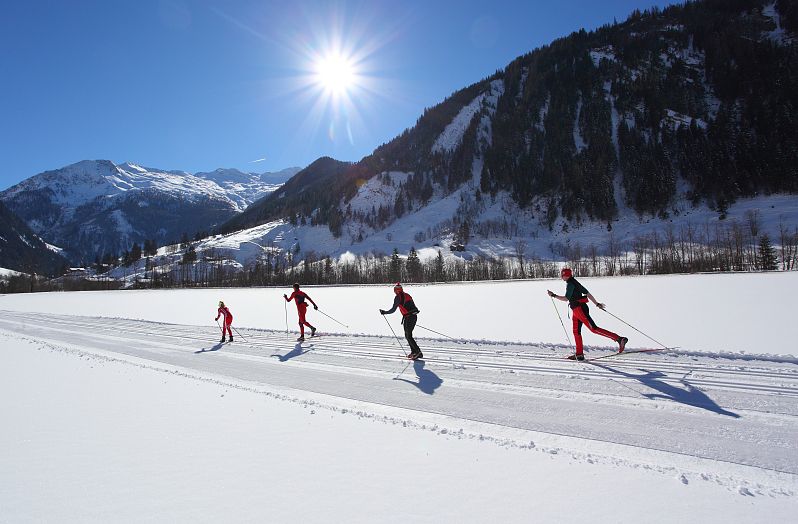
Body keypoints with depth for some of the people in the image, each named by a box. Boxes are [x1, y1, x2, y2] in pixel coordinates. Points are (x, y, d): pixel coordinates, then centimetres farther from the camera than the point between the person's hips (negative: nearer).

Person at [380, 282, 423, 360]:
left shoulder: (398, 297, -6)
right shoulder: (407, 295, 16)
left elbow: (393, 309, -8)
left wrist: (384, 312, 4)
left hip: (408, 318, -8)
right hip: (414, 316, 8)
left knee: (408, 336, -1)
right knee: (408, 335, 18)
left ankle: (418, 352, -7)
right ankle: (413, 351, 19)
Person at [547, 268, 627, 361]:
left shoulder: (570, 283, -12)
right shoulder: (574, 282, 18)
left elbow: (566, 298, -18)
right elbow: (587, 293, 17)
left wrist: (553, 295, -11)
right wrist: (597, 304, 18)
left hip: (579, 309, -10)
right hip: (577, 310, 10)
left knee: (594, 328, -13)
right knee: (576, 331, 11)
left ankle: (619, 339, -16)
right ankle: (579, 354, 15)